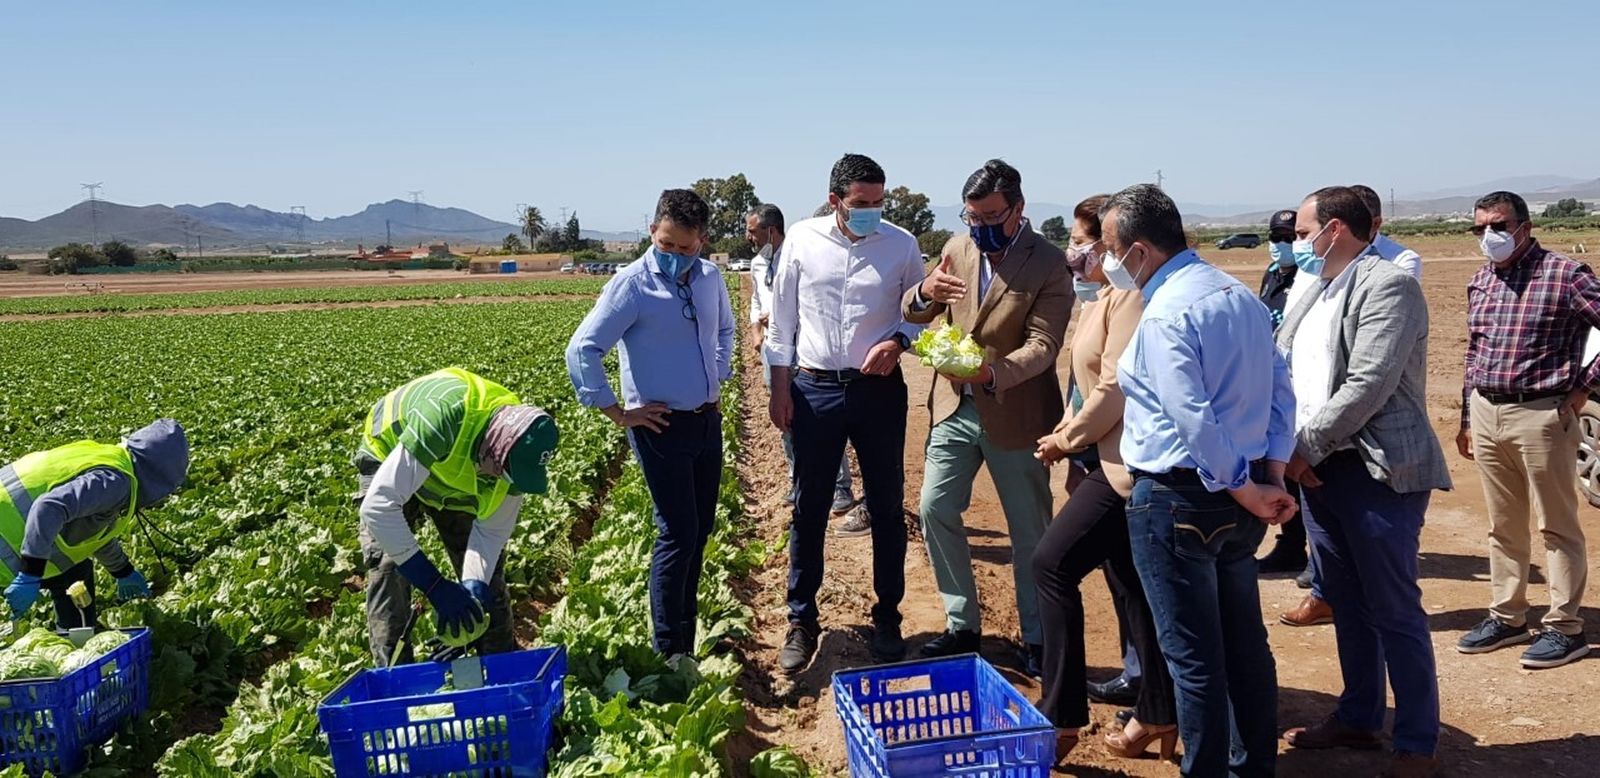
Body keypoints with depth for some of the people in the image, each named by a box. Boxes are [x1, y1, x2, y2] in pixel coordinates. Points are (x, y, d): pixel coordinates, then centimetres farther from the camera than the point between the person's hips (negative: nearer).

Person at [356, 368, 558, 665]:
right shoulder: (443, 418, -47)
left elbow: (491, 531, -15)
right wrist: (435, 585, -45)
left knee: (487, 564, 1)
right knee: (388, 568, -18)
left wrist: (474, 588, -32)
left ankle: (502, 659, 17)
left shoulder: (517, 447, -27)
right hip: (389, 457, -4)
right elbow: (378, 507, -47)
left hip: (456, 475, 4)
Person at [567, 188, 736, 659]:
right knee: (678, 535, -6)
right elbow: (581, 351, -16)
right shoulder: (632, 284, -13)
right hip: (663, 427, -7)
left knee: (701, 531, 13)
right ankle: (669, 651, 7)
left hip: (707, 421, 7)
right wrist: (620, 414, -14)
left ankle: (686, 633, 28)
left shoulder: (710, 278, 6)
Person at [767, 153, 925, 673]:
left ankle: (887, 619, 26)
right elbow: (781, 320, 4)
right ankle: (802, 621, 22)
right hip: (815, 390, 0)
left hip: (879, 391, 0)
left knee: (887, 509, 9)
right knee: (808, 510, 8)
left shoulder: (901, 245, -2)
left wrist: (897, 341, -14)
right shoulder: (802, 240, -2)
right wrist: (779, 389, 1)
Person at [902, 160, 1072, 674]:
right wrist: (924, 294, -19)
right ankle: (962, 625, 21)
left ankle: (1037, 639, 23)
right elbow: (913, 315, 5)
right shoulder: (957, 249, 3)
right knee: (935, 509, 4)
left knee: (1030, 530, 6)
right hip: (955, 406, 5)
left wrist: (993, 372, -37)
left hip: (1015, 413, -5)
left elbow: (1043, 344, -19)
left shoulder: (1050, 265, -12)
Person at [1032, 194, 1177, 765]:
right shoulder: (1101, 299, 16)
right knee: (1129, 585, 14)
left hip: (1124, 460, -10)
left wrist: (1067, 439, -8)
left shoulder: (1129, 298, -15)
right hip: (1108, 456, 10)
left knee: (1053, 564, -11)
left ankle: (1060, 717, -3)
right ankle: (1158, 714, 25)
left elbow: (1115, 389, -20)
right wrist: (1067, 433, 6)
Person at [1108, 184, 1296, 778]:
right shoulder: (1240, 296, 9)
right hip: (1242, 494, 9)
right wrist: (1272, 477, 5)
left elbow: (1194, 422, -23)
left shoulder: (1165, 313, -18)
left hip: (1177, 499, -9)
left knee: (1192, 656, 3)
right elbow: (1281, 390, 9)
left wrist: (1248, 492, -12)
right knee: (1245, 641, 19)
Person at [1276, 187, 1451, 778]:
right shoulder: (1316, 291, 14)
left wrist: (1305, 445, -15)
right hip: (1317, 469, 8)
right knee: (1347, 606, 17)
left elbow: (1367, 387, -20)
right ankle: (1357, 719, 32)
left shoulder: (1388, 285, -12)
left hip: (1378, 472, -8)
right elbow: (1284, 375, 12)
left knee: (1394, 612, 2)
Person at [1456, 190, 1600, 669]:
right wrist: (1467, 417, 17)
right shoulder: (1480, 282, 11)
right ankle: (1507, 617, 25)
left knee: (1557, 525, 4)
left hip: (1541, 414, -6)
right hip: (1486, 413, 6)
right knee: (1503, 526, 14)